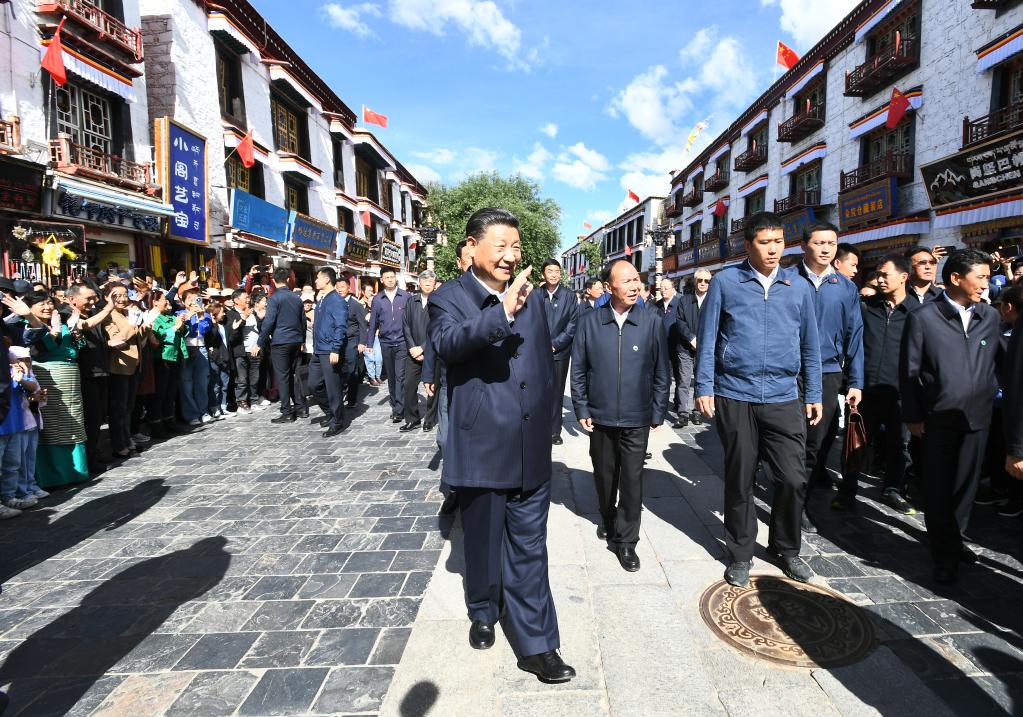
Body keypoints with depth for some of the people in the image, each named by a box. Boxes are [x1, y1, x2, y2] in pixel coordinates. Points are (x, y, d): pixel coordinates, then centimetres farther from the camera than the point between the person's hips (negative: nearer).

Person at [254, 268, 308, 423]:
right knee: (292, 375, 15)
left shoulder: (274, 298, -10)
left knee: (282, 377, -1)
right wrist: (301, 341, 24)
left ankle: (287, 413, 2)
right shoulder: (297, 298, 9)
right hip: (296, 341, 6)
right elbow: (303, 321, 14)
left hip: (280, 342, -6)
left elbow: (268, 322, -14)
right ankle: (301, 408, 16)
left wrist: (259, 344, -8)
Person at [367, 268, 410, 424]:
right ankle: (395, 406, 25)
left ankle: (398, 410, -7)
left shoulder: (405, 296, -2)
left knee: (400, 376, -10)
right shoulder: (377, 299, 4)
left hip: (402, 342, -3)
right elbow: (373, 322, 9)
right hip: (385, 343, 3)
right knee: (391, 377, 13)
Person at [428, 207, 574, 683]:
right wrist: (501, 313, -44)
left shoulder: (531, 296, 8)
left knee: (529, 550, 11)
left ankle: (536, 645, 24)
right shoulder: (449, 298, -6)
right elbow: (447, 344, -29)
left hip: (531, 451, 3)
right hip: (481, 450, -3)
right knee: (483, 543, 18)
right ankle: (484, 614, 44)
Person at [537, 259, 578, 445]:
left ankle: (554, 431, 16)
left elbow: (573, 324, 1)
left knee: (556, 393, 6)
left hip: (560, 351, 1)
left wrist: (555, 344, -5)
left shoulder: (569, 296, 3)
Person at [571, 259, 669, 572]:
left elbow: (662, 372, -1)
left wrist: (657, 413, -1)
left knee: (632, 479, 4)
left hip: (636, 419, -1)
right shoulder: (590, 322, -4)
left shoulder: (652, 322, -6)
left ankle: (626, 540, 19)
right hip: (600, 416, 1)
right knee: (604, 475, 17)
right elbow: (578, 370, 2)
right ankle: (607, 519, 42)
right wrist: (581, 410, -1)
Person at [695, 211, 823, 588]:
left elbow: (810, 345, 13)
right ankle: (740, 554, 26)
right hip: (735, 397, -2)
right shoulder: (725, 282, 0)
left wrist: (813, 395, 11)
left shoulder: (799, 287, 8)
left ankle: (786, 548, 27)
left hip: (784, 398, 2)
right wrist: (704, 388, -6)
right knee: (739, 480, 9)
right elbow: (707, 339, 0)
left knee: (793, 479, 1)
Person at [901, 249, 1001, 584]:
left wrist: (991, 394, 3)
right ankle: (944, 554, 19)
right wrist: (912, 416, -6)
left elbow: (997, 361, 14)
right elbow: (909, 371, -5)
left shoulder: (990, 317, 6)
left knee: (966, 483, 14)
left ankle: (954, 539, 33)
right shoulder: (923, 317, -6)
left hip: (977, 417, 4)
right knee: (938, 487, 5)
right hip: (937, 419, -4)